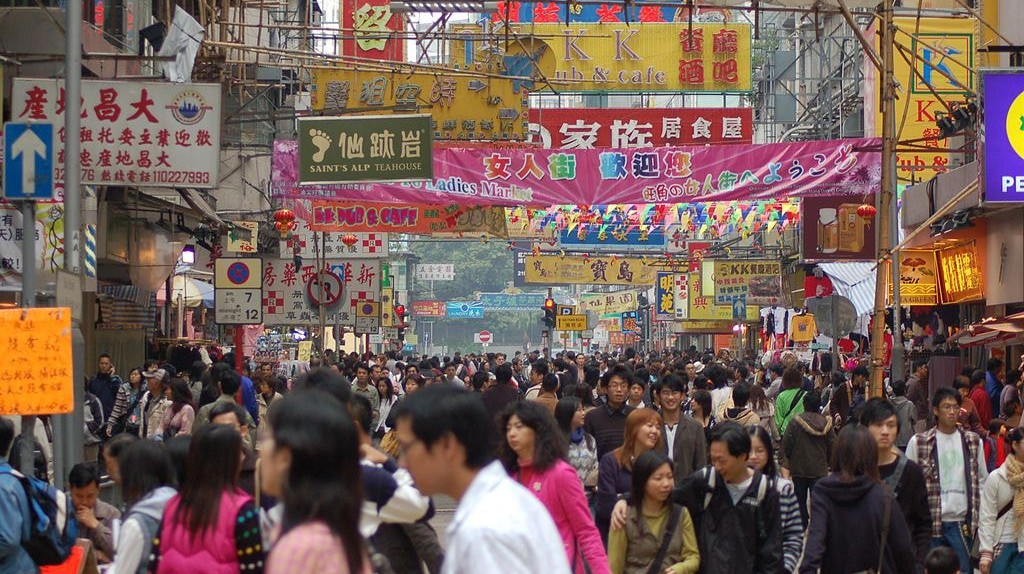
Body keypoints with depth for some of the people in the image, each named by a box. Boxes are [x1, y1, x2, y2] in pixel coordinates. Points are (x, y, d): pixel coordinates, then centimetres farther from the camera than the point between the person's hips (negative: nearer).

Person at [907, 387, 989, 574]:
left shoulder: (973, 442, 8)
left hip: (961, 522, 2)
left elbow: (982, 480, 14)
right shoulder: (918, 442, 0)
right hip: (930, 522, -2)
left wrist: (978, 515, 6)